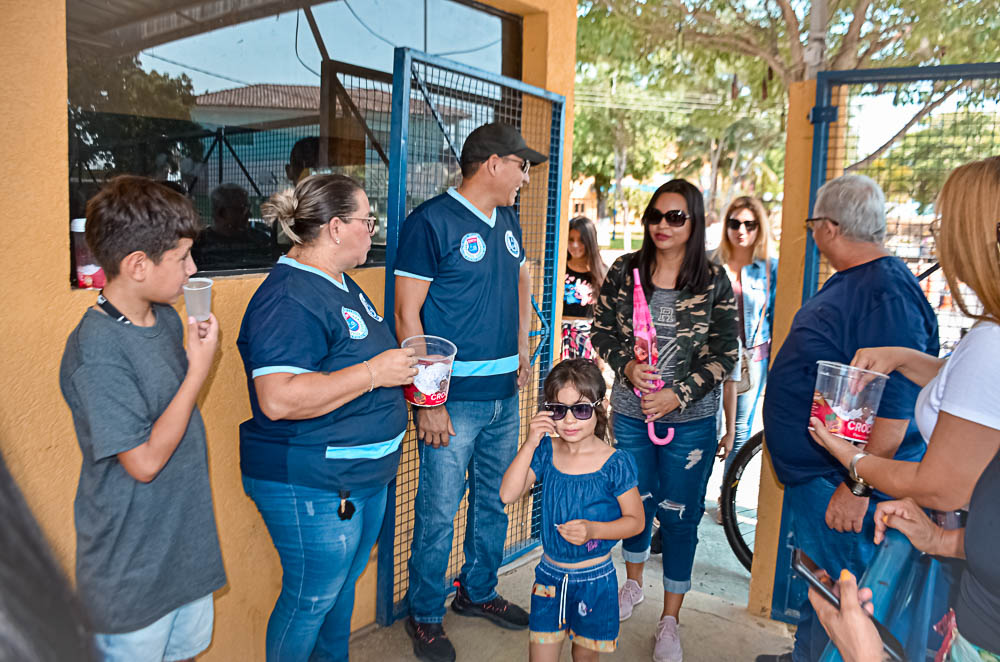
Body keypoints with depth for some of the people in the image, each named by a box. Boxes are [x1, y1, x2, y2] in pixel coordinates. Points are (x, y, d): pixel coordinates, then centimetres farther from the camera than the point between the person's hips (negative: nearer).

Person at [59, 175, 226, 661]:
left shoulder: (168, 318, 0)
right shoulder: (95, 352, -26)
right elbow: (145, 461, -24)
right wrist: (199, 369, -21)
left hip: (187, 543, 8)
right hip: (132, 567, -7)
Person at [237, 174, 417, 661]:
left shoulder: (340, 284, 11)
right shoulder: (289, 299, -22)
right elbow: (278, 399, -32)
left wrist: (401, 366, 8)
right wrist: (372, 373, -27)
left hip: (365, 472, 10)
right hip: (311, 486, -10)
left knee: (344, 582, 24)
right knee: (311, 598, 7)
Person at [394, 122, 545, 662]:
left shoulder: (507, 219, 11)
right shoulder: (431, 221, -11)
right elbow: (407, 315, -13)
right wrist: (427, 400, -17)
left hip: (505, 395, 8)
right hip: (454, 397, -7)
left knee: (494, 502, 19)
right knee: (438, 513, 2)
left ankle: (478, 592, 39)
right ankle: (425, 616, 23)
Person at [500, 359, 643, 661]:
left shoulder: (615, 463, -16)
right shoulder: (546, 451, -7)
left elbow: (635, 520, -8)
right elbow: (508, 495, -15)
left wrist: (593, 529, -25)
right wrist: (530, 443, -21)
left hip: (594, 580, -2)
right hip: (550, 575, 2)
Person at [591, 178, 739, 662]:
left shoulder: (714, 281, -6)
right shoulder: (625, 271, -2)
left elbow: (725, 352, -6)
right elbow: (601, 329, 4)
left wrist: (679, 394, -15)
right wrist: (626, 365, -14)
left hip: (690, 419, -2)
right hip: (630, 411, 2)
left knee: (680, 515, 7)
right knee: (634, 500, 17)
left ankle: (670, 619, 24)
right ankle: (633, 583, 43)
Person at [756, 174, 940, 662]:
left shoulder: (886, 294, -23)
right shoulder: (848, 283, 10)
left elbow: (895, 405, -28)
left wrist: (857, 486, -26)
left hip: (843, 486, -10)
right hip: (813, 474, 10)